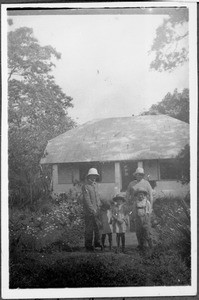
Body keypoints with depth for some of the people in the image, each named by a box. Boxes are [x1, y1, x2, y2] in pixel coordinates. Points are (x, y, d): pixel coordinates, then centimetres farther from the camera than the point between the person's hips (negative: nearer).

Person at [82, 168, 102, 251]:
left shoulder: (95, 184, 15)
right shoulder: (85, 186, -10)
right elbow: (87, 199, -14)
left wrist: (99, 205, 14)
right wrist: (92, 210, -17)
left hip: (96, 210, 7)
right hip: (89, 211, -7)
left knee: (98, 226, 9)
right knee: (89, 228, -2)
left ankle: (97, 243, 21)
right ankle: (88, 245, 6)